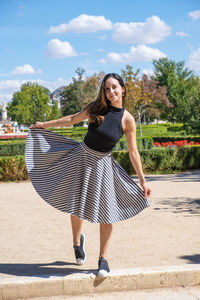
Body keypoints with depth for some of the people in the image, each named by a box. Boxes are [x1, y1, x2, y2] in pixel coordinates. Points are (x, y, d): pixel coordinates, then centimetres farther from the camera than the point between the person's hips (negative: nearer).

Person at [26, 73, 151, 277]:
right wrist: (46, 124, 19)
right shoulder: (96, 107, -5)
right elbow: (74, 119, 11)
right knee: (76, 205, 8)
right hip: (81, 157, 1)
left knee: (106, 212, -2)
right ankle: (77, 241, 36)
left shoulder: (127, 120, -9)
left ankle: (103, 258, 13)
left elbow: (133, 153, -4)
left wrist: (142, 181, -4)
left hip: (103, 164, -1)